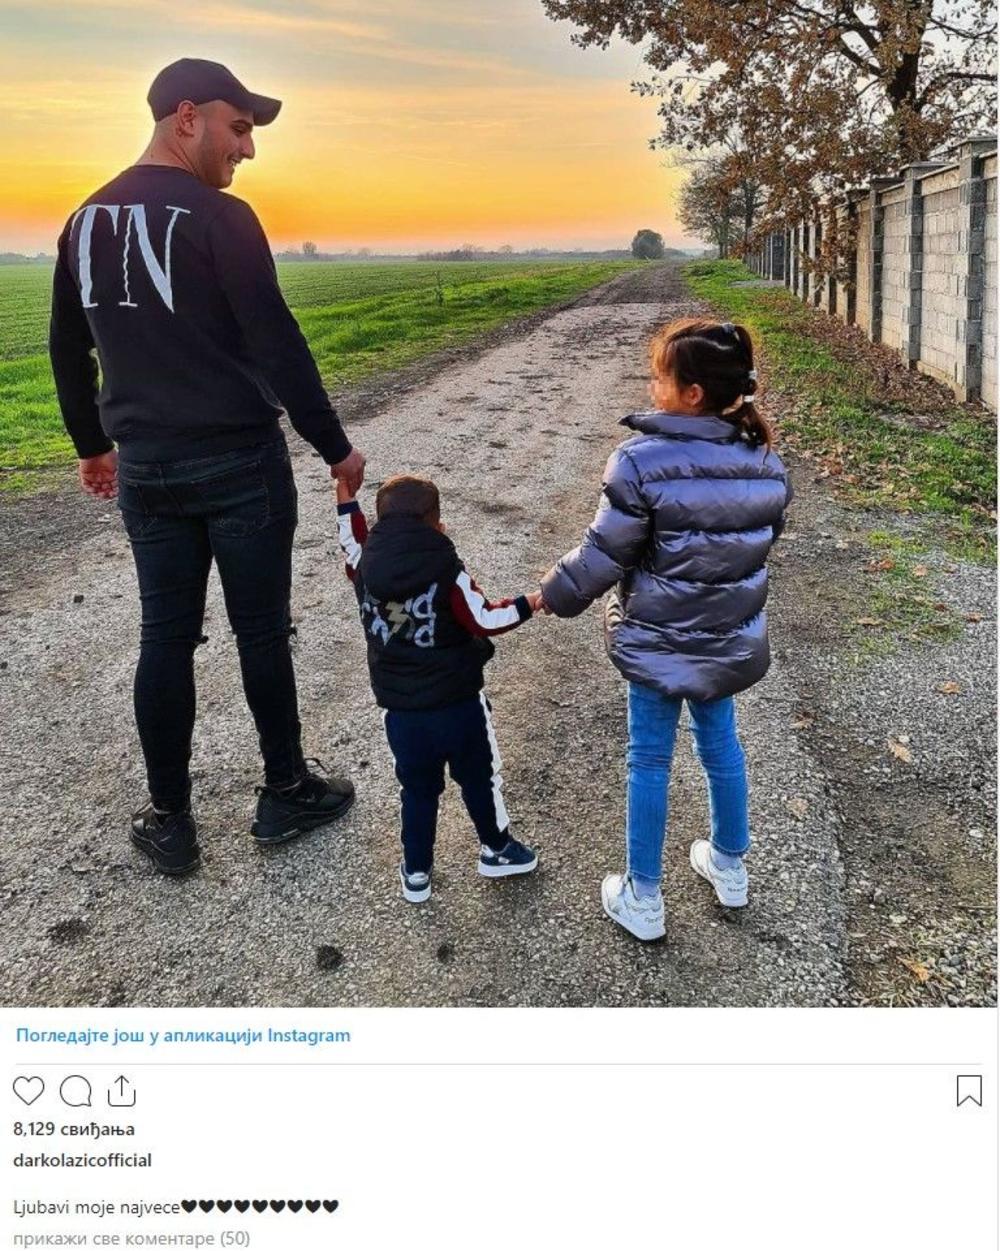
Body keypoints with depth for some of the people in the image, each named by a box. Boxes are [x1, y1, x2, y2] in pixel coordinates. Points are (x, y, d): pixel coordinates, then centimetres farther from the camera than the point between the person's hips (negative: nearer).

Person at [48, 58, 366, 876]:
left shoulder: (85, 220, 10)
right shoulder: (219, 218, -12)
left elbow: (68, 351, 17)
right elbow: (279, 346, -15)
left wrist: (92, 445, 28)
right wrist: (335, 447, -7)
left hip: (144, 468, 6)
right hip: (240, 464, -6)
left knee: (165, 637, 10)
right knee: (261, 629, 7)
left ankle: (170, 822, 18)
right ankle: (286, 794, 22)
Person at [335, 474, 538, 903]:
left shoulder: (365, 569, -7)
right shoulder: (447, 572, -18)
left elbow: (352, 542, 16)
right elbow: (484, 621, -12)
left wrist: (345, 493, 24)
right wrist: (530, 603, 0)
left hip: (400, 709, 3)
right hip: (458, 704, -3)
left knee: (417, 790, 19)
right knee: (478, 779, 19)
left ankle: (417, 872, 29)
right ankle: (496, 849, 37)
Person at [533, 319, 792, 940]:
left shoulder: (642, 460, -23)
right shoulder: (766, 463, -5)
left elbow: (604, 555, -18)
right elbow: (765, 540, 9)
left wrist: (552, 595, -3)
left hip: (658, 642, -5)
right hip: (731, 640, 5)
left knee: (650, 761, 10)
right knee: (720, 743, 23)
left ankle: (642, 898, 24)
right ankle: (730, 866, 42)